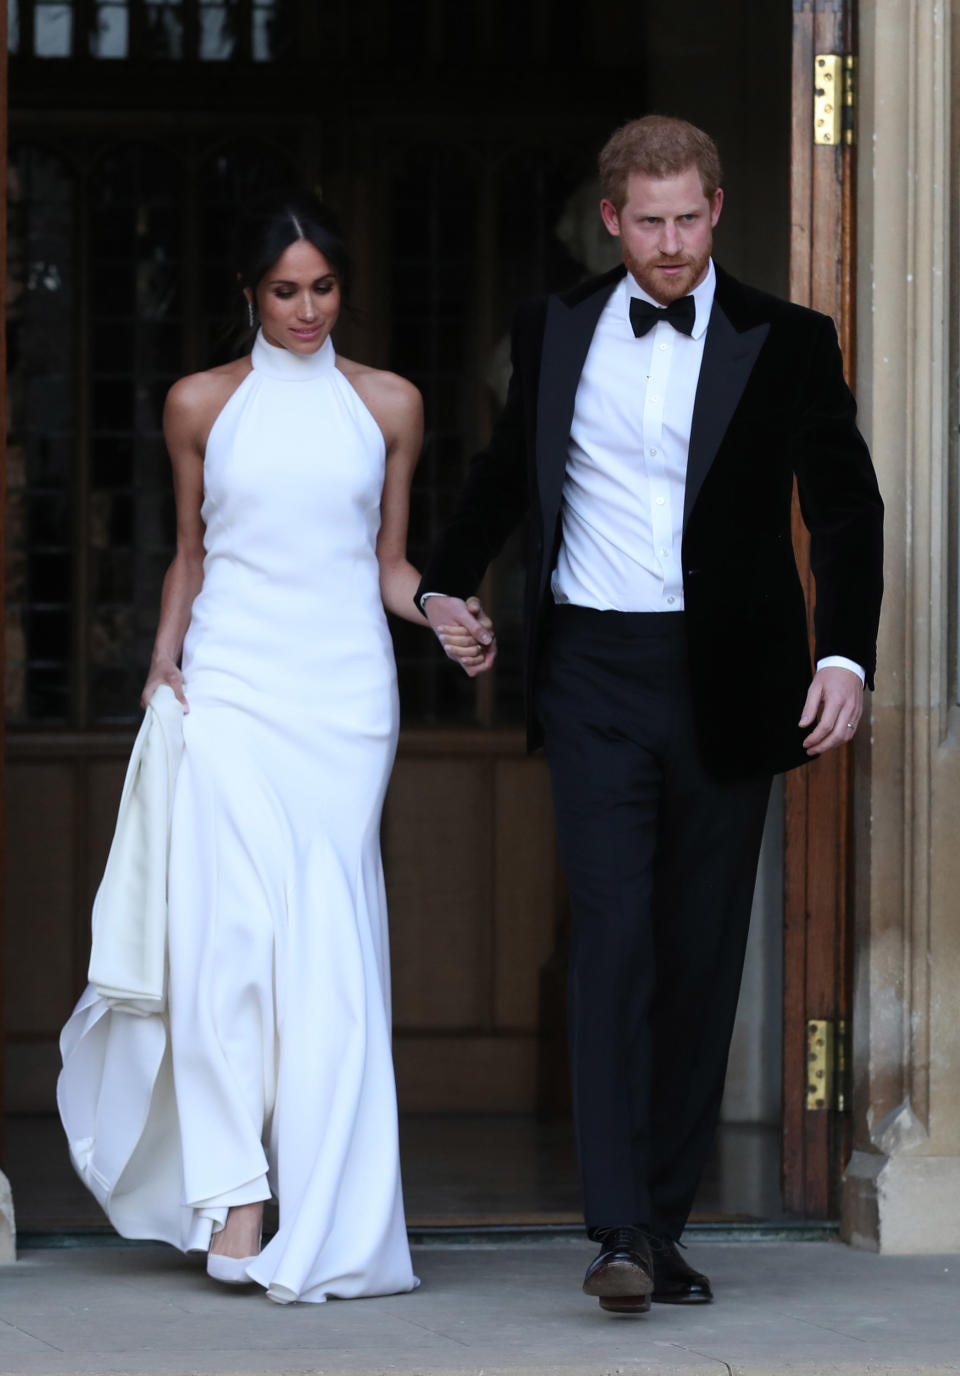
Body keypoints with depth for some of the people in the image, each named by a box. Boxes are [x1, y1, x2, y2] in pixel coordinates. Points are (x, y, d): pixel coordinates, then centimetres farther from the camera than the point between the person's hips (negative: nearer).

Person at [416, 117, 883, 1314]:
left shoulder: (786, 345, 2)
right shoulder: (555, 331, 8)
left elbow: (845, 508, 2)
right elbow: (507, 470, 24)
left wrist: (845, 655, -10)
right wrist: (443, 584, 20)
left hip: (723, 683, 0)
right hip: (594, 677, 0)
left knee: (702, 958, 4)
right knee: (614, 937, -12)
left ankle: (664, 1222, 13)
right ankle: (619, 1232, -17)